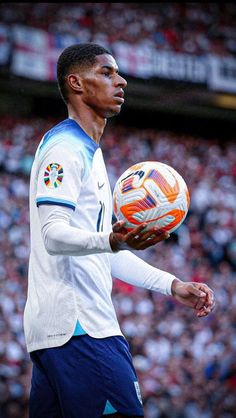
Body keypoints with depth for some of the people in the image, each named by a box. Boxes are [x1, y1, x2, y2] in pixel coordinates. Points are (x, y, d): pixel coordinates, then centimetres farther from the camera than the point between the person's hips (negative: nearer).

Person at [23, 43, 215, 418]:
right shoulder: (64, 147, -6)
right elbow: (53, 234, -19)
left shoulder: (88, 153, 25)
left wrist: (171, 285, 22)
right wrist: (111, 242, -36)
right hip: (78, 328, -10)